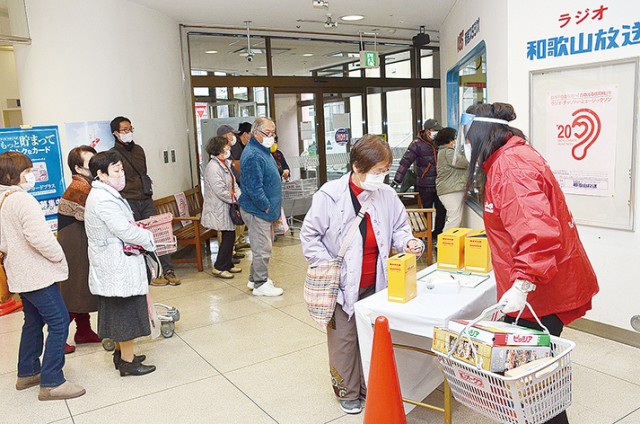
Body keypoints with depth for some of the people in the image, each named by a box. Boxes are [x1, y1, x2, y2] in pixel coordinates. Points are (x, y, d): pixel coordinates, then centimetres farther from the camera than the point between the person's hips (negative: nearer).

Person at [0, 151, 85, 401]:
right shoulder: (23, 200, -19)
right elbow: (39, 237, -27)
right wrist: (59, 257, -13)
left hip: (20, 273, 10)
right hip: (38, 274, -10)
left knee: (33, 322, 22)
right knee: (59, 323, -6)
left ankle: (27, 373, 34)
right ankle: (51, 383, -3)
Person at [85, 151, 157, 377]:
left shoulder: (105, 194, 13)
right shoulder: (103, 199, -20)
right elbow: (125, 231, -22)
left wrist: (141, 231, 5)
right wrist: (152, 239, -11)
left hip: (112, 265, 11)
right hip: (118, 264, -11)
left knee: (116, 309, 19)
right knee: (126, 309, -1)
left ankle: (121, 352, 32)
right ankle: (127, 362, 10)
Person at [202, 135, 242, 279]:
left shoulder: (225, 164, 12)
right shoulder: (212, 167, -18)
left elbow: (234, 184, 13)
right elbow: (220, 191, -23)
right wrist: (236, 200, -14)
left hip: (227, 208, 9)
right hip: (219, 209, -9)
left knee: (230, 236, 13)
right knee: (228, 236, -5)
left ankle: (228, 265, 25)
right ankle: (219, 267, 6)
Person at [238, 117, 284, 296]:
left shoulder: (263, 151, 13)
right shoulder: (252, 156, -21)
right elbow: (254, 188, -26)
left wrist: (272, 207, 17)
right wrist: (266, 207, -17)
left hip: (265, 210, 11)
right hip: (257, 211, -11)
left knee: (263, 246, 19)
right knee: (262, 248, -2)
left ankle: (255, 278, 32)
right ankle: (260, 285, 10)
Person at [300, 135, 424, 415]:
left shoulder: (387, 194, -4)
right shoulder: (330, 195, -15)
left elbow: (399, 227, 10)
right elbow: (309, 236, -8)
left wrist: (407, 241, -12)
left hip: (375, 284, 4)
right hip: (343, 285, -3)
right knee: (344, 339, 10)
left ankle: (370, 387, 39)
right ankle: (347, 392, 33)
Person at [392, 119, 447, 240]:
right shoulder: (418, 144, -9)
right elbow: (405, 161, -15)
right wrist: (397, 179, -22)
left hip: (439, 184, 5)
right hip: (425, 185, -5)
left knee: (442, 210, 6)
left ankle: (437, 235, 21)